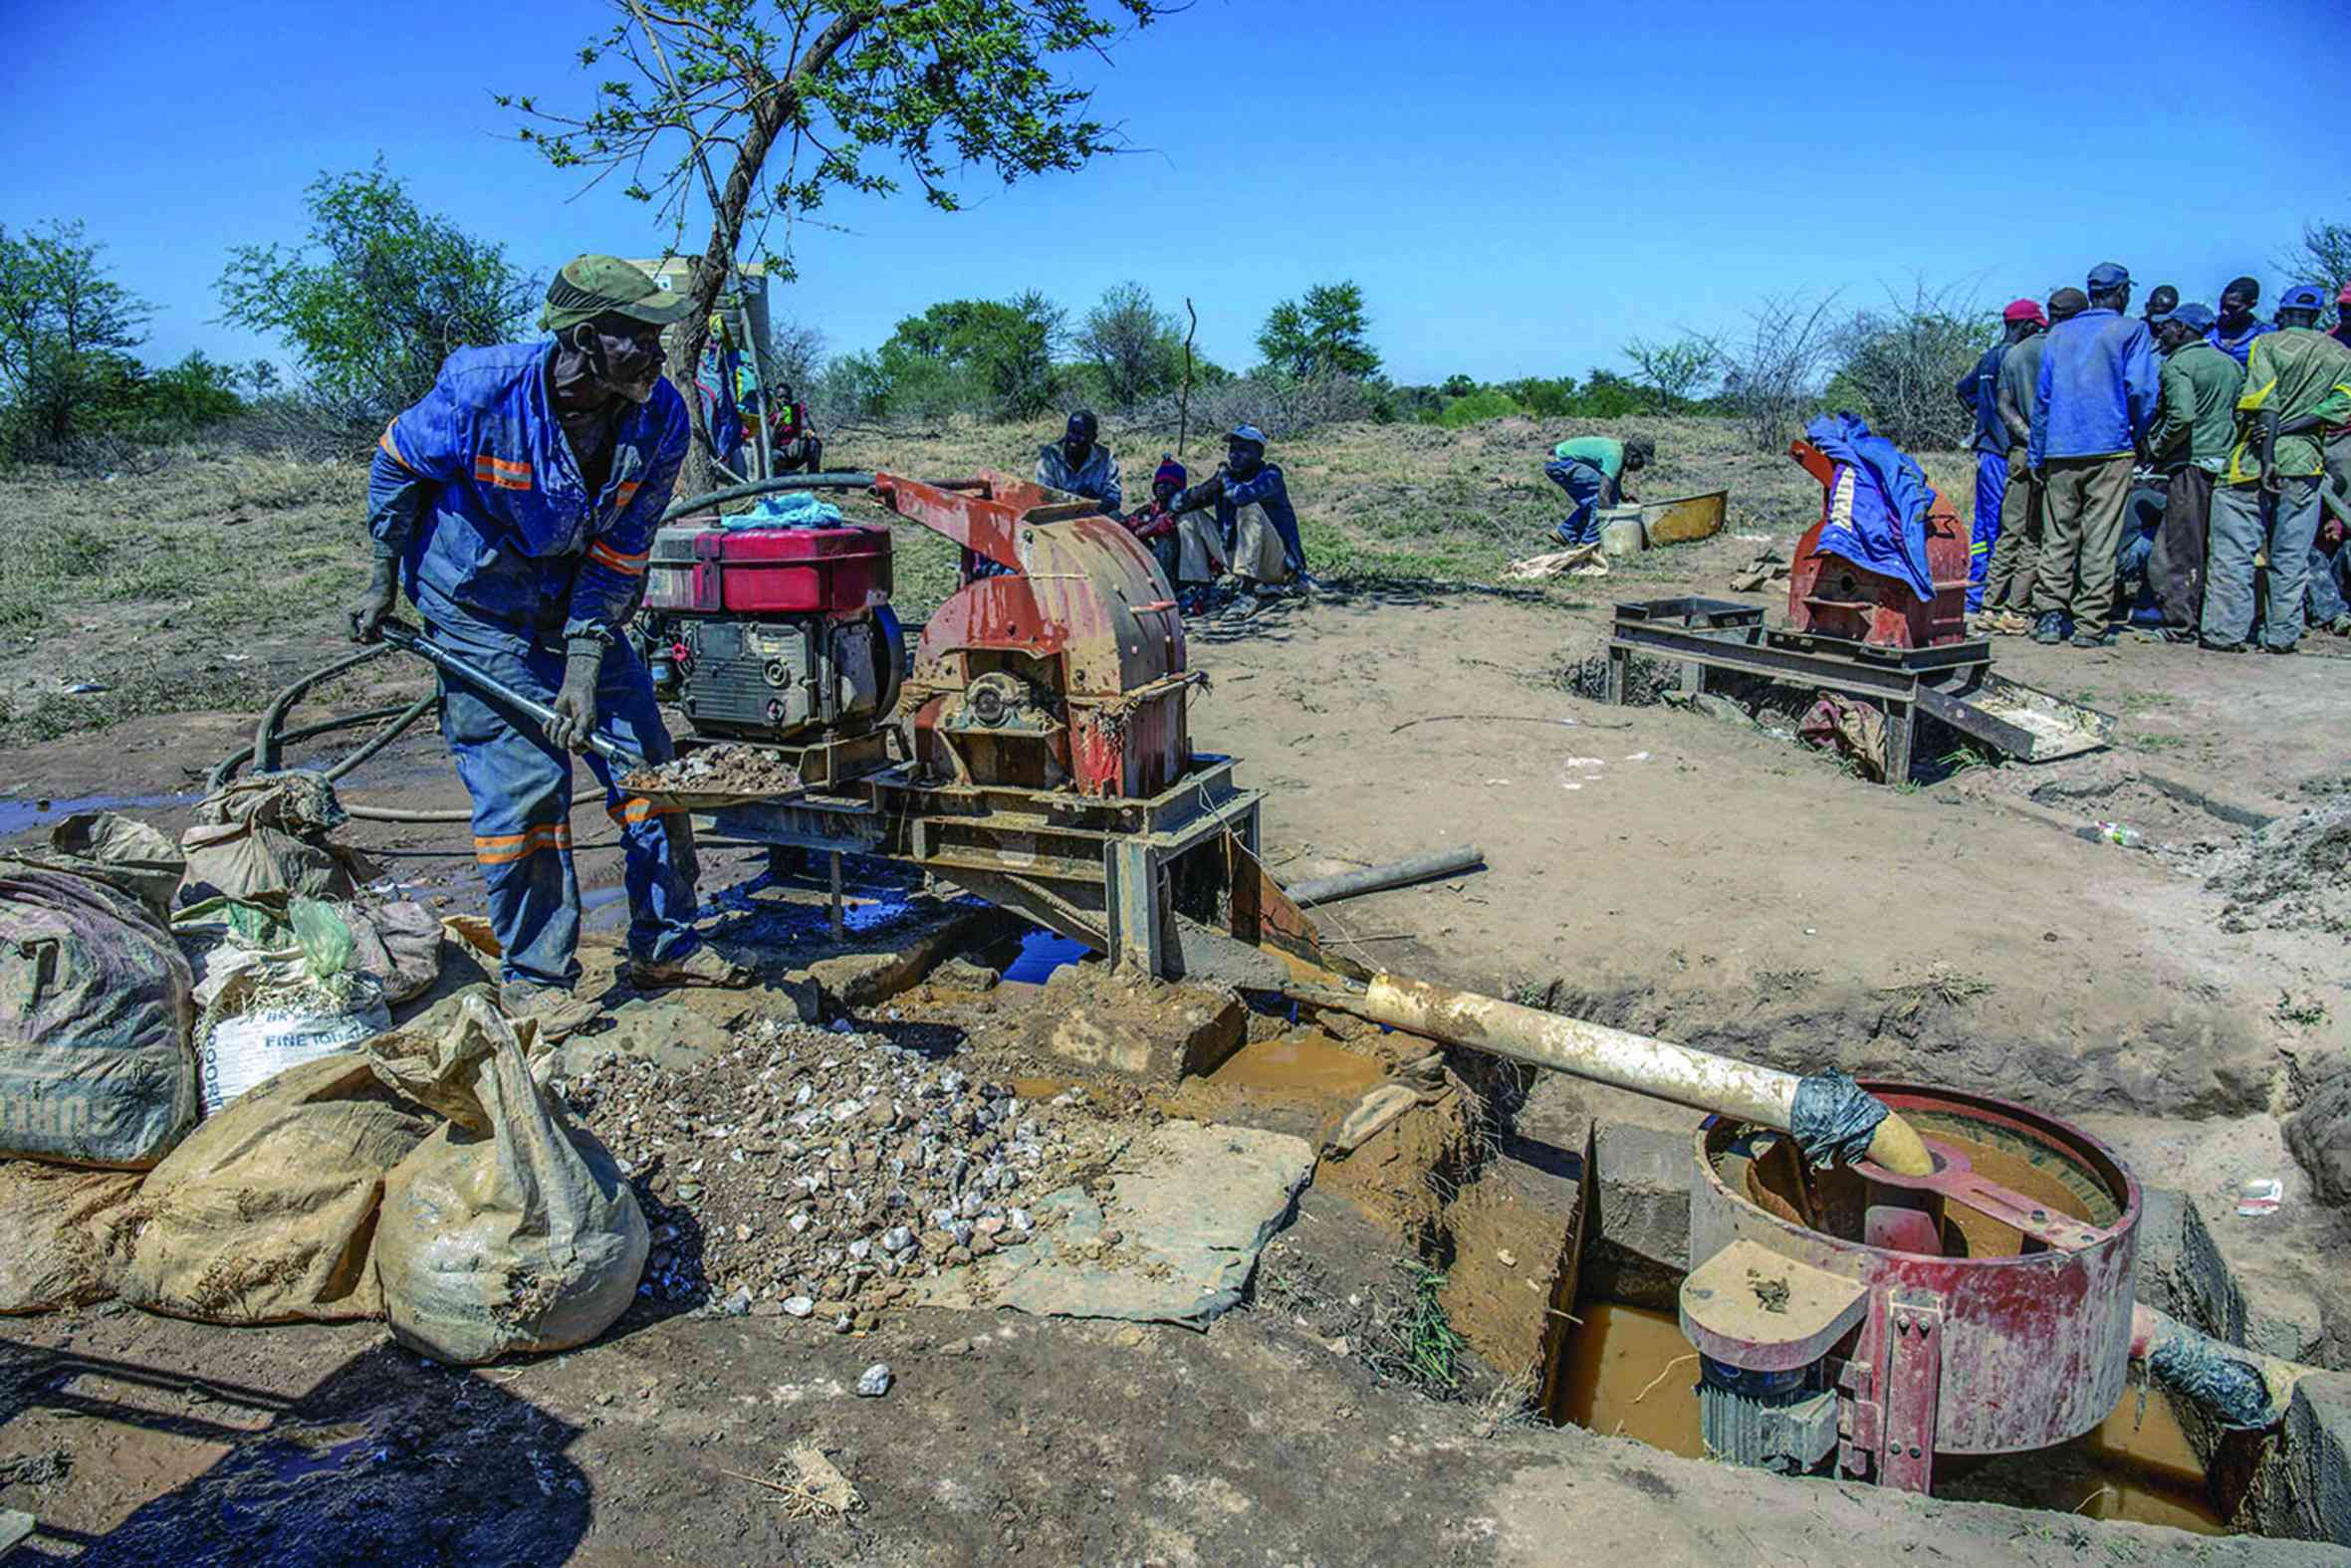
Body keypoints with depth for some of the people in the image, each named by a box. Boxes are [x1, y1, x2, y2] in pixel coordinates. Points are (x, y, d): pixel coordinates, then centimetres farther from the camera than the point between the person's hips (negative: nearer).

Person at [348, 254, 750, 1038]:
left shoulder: (659, 417, -16)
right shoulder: (483, 391, -25)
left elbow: (618, 554, -11)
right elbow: (396, 465, -5)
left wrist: (585, 671, -17)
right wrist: (383, 584, 2)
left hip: (577, 601, 4)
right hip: (478, 606, -4)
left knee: (647, 760, 3)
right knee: (522, 780, -8)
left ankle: (664, 945, 18)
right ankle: (533, 976, 7)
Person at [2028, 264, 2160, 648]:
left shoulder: (2059, 333, 13)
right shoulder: (2131, 331, 2)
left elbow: (2043, 397, 12)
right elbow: (2142, 390, -7)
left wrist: (2036, 454, 15)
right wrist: (2139, 435, 8)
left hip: (2060, 450, 3)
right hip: (2110, 449, -3)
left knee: (2058, 537, 8)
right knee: (2100, 540, -2)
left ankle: (2051, 616, 2)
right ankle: (2090, 625, -2)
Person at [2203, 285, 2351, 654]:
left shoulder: (2267, 344, -1)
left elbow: (2267, 403, -12)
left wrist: (2267, 459, -16)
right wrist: (2286, 428, -7)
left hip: (2254, 460, -4)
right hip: (2305, 464, 4)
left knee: (2233, 551, -1)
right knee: (2291, 558, 9)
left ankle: (2227, 632, -3)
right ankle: (2282, 636, 12)